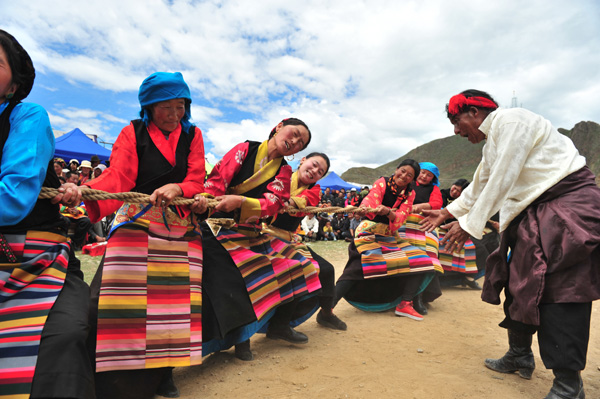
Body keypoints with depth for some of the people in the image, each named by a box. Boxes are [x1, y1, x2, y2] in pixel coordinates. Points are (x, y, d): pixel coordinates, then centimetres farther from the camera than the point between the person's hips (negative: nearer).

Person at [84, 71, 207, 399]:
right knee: (119, 294, -12)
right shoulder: (132, 133, 5)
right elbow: (117, 176, -9)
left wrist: (177, 188, -22)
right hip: (137, 221, -1)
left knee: (175, 294, -1)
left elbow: (196, 180, 2)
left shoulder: (192, 135, 11)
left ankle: (162, 371, 17)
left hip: (180, 224, 2)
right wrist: (84, 191, -31)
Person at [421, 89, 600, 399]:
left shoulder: (511, 121, -13)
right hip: (532, 212, 10)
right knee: (519, 283, 9)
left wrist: (470, 225, -15)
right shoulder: (491, 145, 17)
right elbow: (478, 187, 26)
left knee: (560, 289, -11)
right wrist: (447, 213, 28)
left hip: (569, 201, -10)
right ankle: (520, 356, 23)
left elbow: (501, 181, -19)